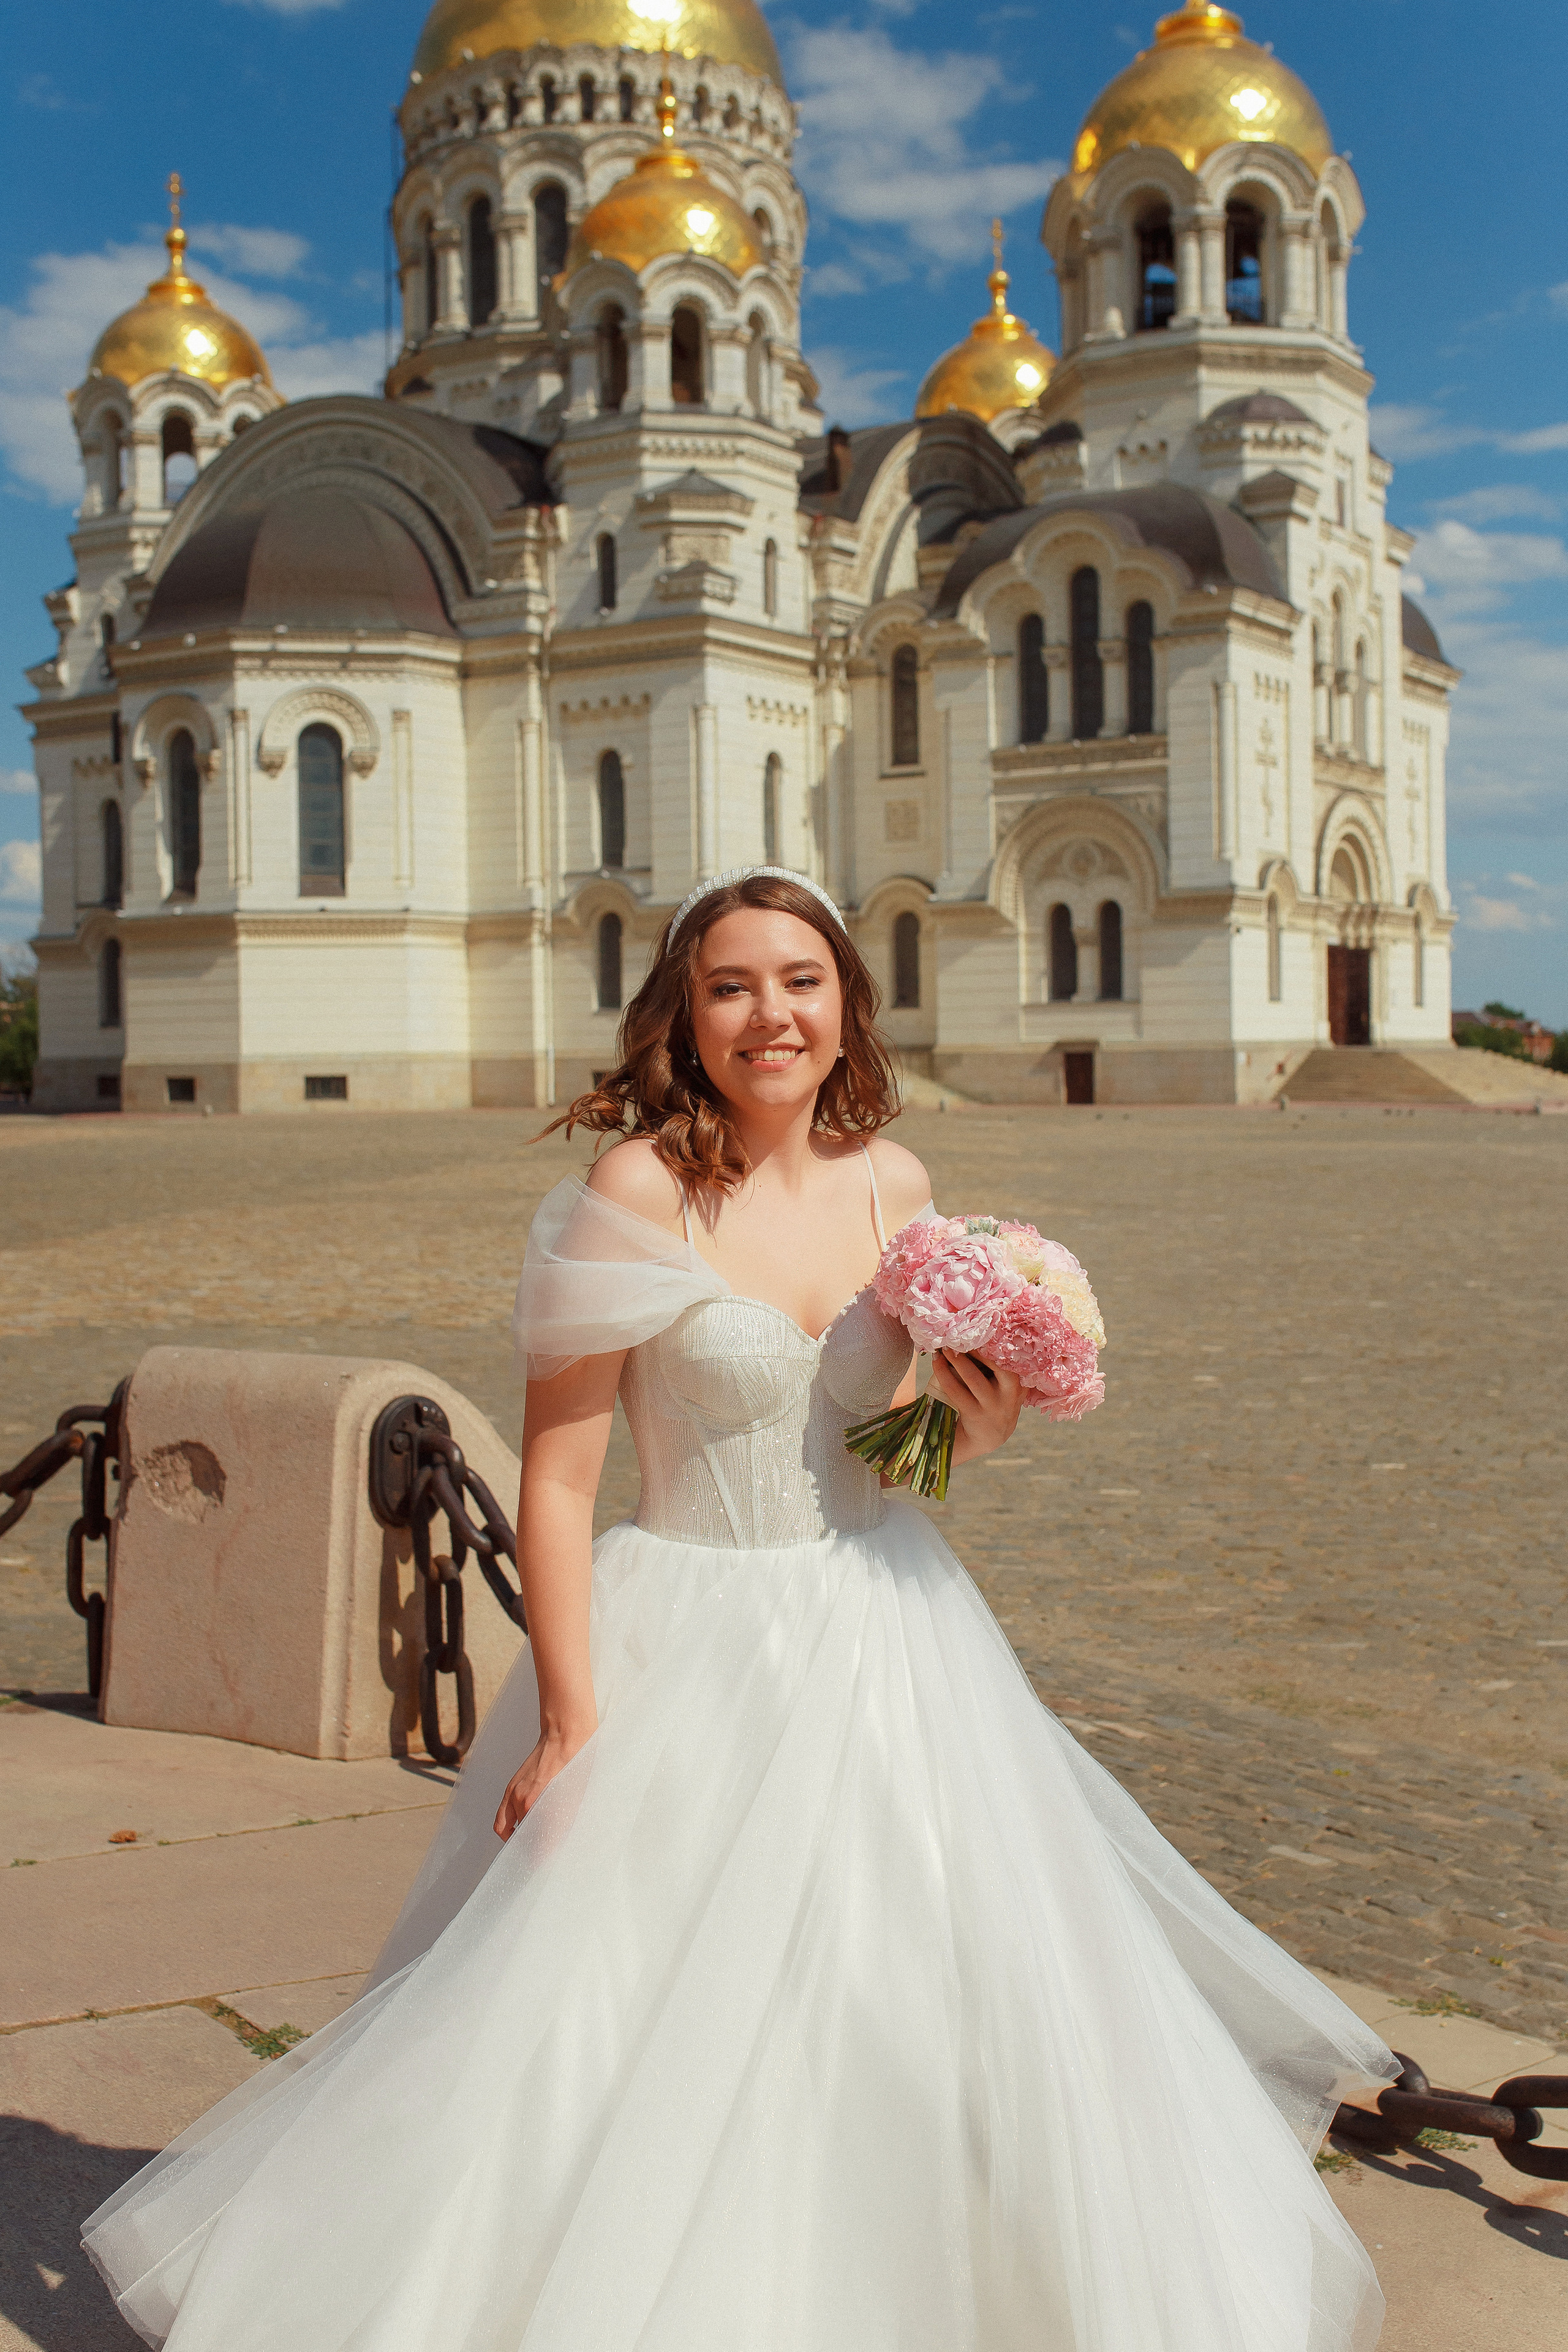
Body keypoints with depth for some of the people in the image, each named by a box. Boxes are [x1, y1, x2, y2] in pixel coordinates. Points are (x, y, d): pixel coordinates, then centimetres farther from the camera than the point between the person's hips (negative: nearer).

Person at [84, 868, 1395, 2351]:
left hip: (888, 1637, 6)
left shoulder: (892, 1182, 1)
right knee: (664, 2018, 1)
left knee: (932, 1999, 13)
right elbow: (556, 1479, -15)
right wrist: (571, 1722, -17)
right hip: (699, 1656, -5)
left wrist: (976, 1431, -6)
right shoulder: (638, 1196, -16)